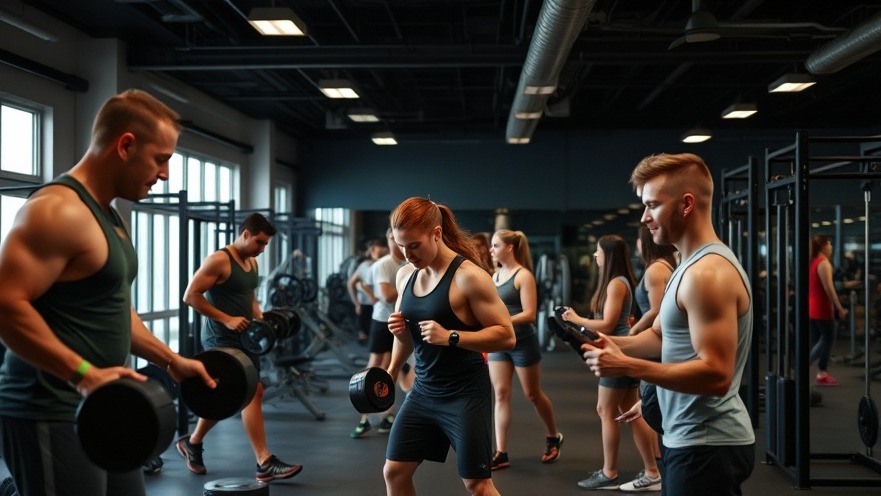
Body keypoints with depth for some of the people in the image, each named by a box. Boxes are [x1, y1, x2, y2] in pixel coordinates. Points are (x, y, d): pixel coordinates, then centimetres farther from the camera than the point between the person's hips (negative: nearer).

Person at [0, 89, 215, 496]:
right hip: (52, 414, -10)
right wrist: (84, 373, -32)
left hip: (99, 409, 10)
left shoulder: (106, 215, 15)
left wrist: (171, 361, 20)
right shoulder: (58, 210, -17)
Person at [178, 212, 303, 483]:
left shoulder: (252, 263, 12)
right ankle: (265, 463, -15)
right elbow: (190, 296, -19)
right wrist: (227, 319, -22)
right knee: (252, 392, -16)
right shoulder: (218, 260, -15)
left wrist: (259, 317, 6)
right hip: (221, 339, -9)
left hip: (242, 338, 9)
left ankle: (192, 443, 37)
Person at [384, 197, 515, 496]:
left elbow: (506, 336, -18)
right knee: (394, 472, 9)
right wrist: (398, 337, -3)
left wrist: (451, 337, -27)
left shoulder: (468, 276, -17)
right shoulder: (405, 275, 5)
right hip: (423, 392, 7)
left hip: (465, 395, -7)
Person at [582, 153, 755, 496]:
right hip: (692, 439, 10)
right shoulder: (693, 264, 13)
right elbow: (661, 335, 18)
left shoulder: (707, 272, -21)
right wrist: (611, 343, 0)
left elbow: (716, 374, -28)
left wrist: (626, 367, -28)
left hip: (706, 445, -10)